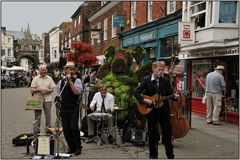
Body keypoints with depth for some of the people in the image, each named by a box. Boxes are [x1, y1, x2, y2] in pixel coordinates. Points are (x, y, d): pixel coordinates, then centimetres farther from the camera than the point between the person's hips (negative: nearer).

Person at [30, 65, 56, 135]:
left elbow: (52, 89, 8)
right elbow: (32, 89, 0)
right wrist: (39, 90, -15)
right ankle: (36, 130, 10)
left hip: (47, 99, 1)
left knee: (48, 115, 6)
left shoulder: (49, 78, 9)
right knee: (37, 115, 2)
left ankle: (48, 128, 17)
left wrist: (47, 90, -12)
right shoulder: (35, 79, 4)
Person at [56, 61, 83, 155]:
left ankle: (78, 147, 6)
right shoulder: (61, 82, 12)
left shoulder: (77, 81, -1)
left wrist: (70, 81, -18)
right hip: (63, 108, 4)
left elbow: (76, 92, -18)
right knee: (66, 129, 5)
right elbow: (58, 95, 19)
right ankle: (71, 147, 19)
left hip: (74, 108, -4)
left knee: (74, 127, -12)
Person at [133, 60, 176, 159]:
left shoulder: (166, 81, 2)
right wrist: (144, 100, -16)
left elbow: (170, 94, 5)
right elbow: (135, 92, -4)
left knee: (167, 132, 7)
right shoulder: (147, 81, -4)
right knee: (152, 133, 8)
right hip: (151, 110, -1)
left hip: (164, 110, 2)